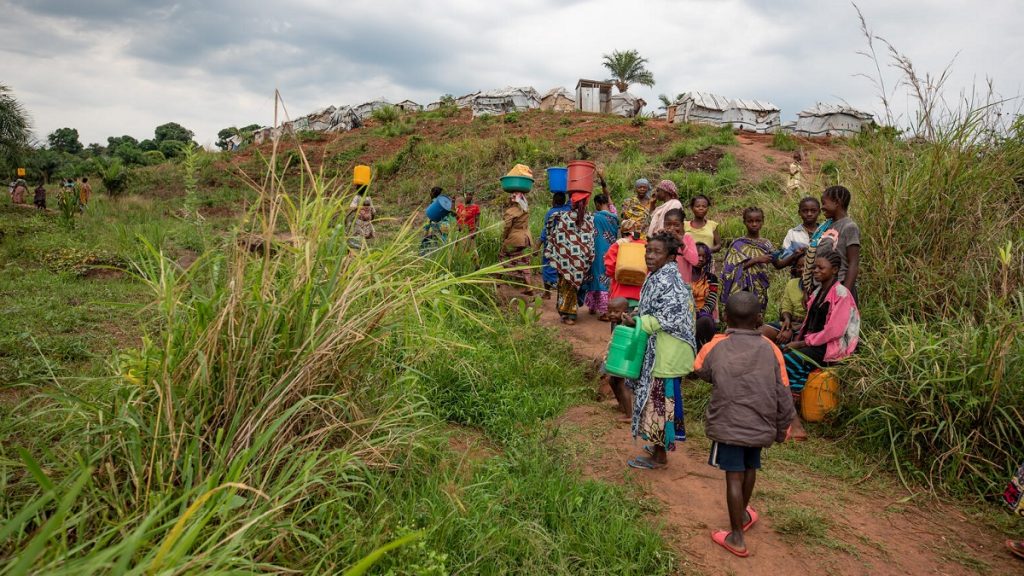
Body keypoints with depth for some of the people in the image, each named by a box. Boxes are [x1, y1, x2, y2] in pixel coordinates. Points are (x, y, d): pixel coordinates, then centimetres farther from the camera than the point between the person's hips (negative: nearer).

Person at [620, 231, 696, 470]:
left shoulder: (666, 280, -21)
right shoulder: (659, 277, 10)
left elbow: (671, 318, -23)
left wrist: (638, 322, -18)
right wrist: (638, 317, 5)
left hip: (664, 354, -10)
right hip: (659, 352, 10)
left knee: (659, 398, 0)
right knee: (661, 397, 20)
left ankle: (659, 455, 13)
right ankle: (660, 445, 34)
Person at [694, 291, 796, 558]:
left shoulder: (716, 346, -10)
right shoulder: (770, 349, -6)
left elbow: (699, 371, 10)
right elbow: (783, 394, 0)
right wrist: (782, 427, 12)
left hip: (728, 424, -3)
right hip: (760, 425, 3)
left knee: (734, 476, 4)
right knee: (750, 469, 22)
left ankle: (737, 537, 11)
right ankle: (743, 514, 45)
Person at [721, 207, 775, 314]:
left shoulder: (766, 244, 8)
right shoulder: (738, 244, -2)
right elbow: (735, 268, -12)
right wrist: (756, 260, -19)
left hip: (760, 290, 3)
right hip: (742, 289, -3)